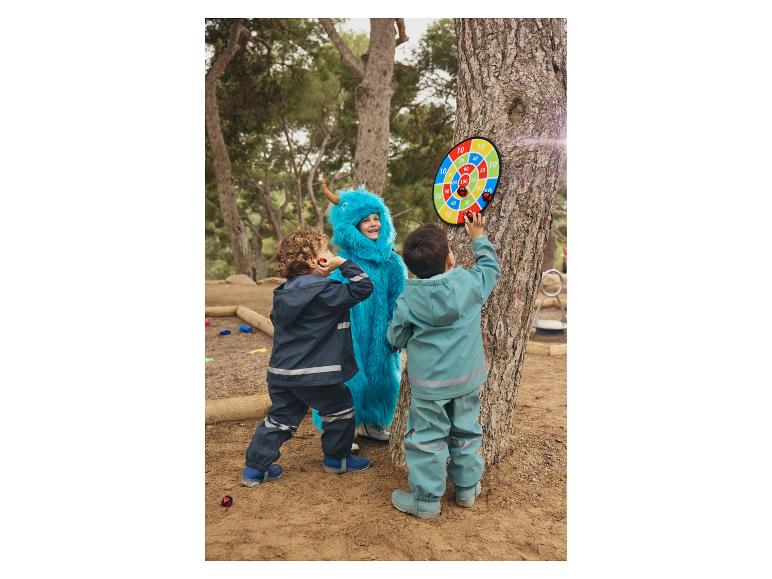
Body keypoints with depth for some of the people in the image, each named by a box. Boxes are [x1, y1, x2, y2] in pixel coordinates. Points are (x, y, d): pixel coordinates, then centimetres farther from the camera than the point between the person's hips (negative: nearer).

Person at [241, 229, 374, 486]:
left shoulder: (283, 293, 8)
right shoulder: (326, 292, -16)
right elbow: (363, 287, -17)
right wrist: (344, 263, -9)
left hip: (280, 373, 7)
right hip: (315, 375, -7)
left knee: (280, 419, 17)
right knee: (340, 410, 16)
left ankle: (255, 468, 20)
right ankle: (337, 458, 29)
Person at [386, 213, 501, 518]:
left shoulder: (409, 297, -12)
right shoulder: (469, 282, -10)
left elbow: (395, 338, -2)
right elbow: (491, 267, 12)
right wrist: (479, 237, 24)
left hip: (429, 382, -2)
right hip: (467, 377, 3)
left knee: (427, 438, 7)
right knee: (465, 431, 19)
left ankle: (426, 499, 15)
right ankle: (467, 487, 33)